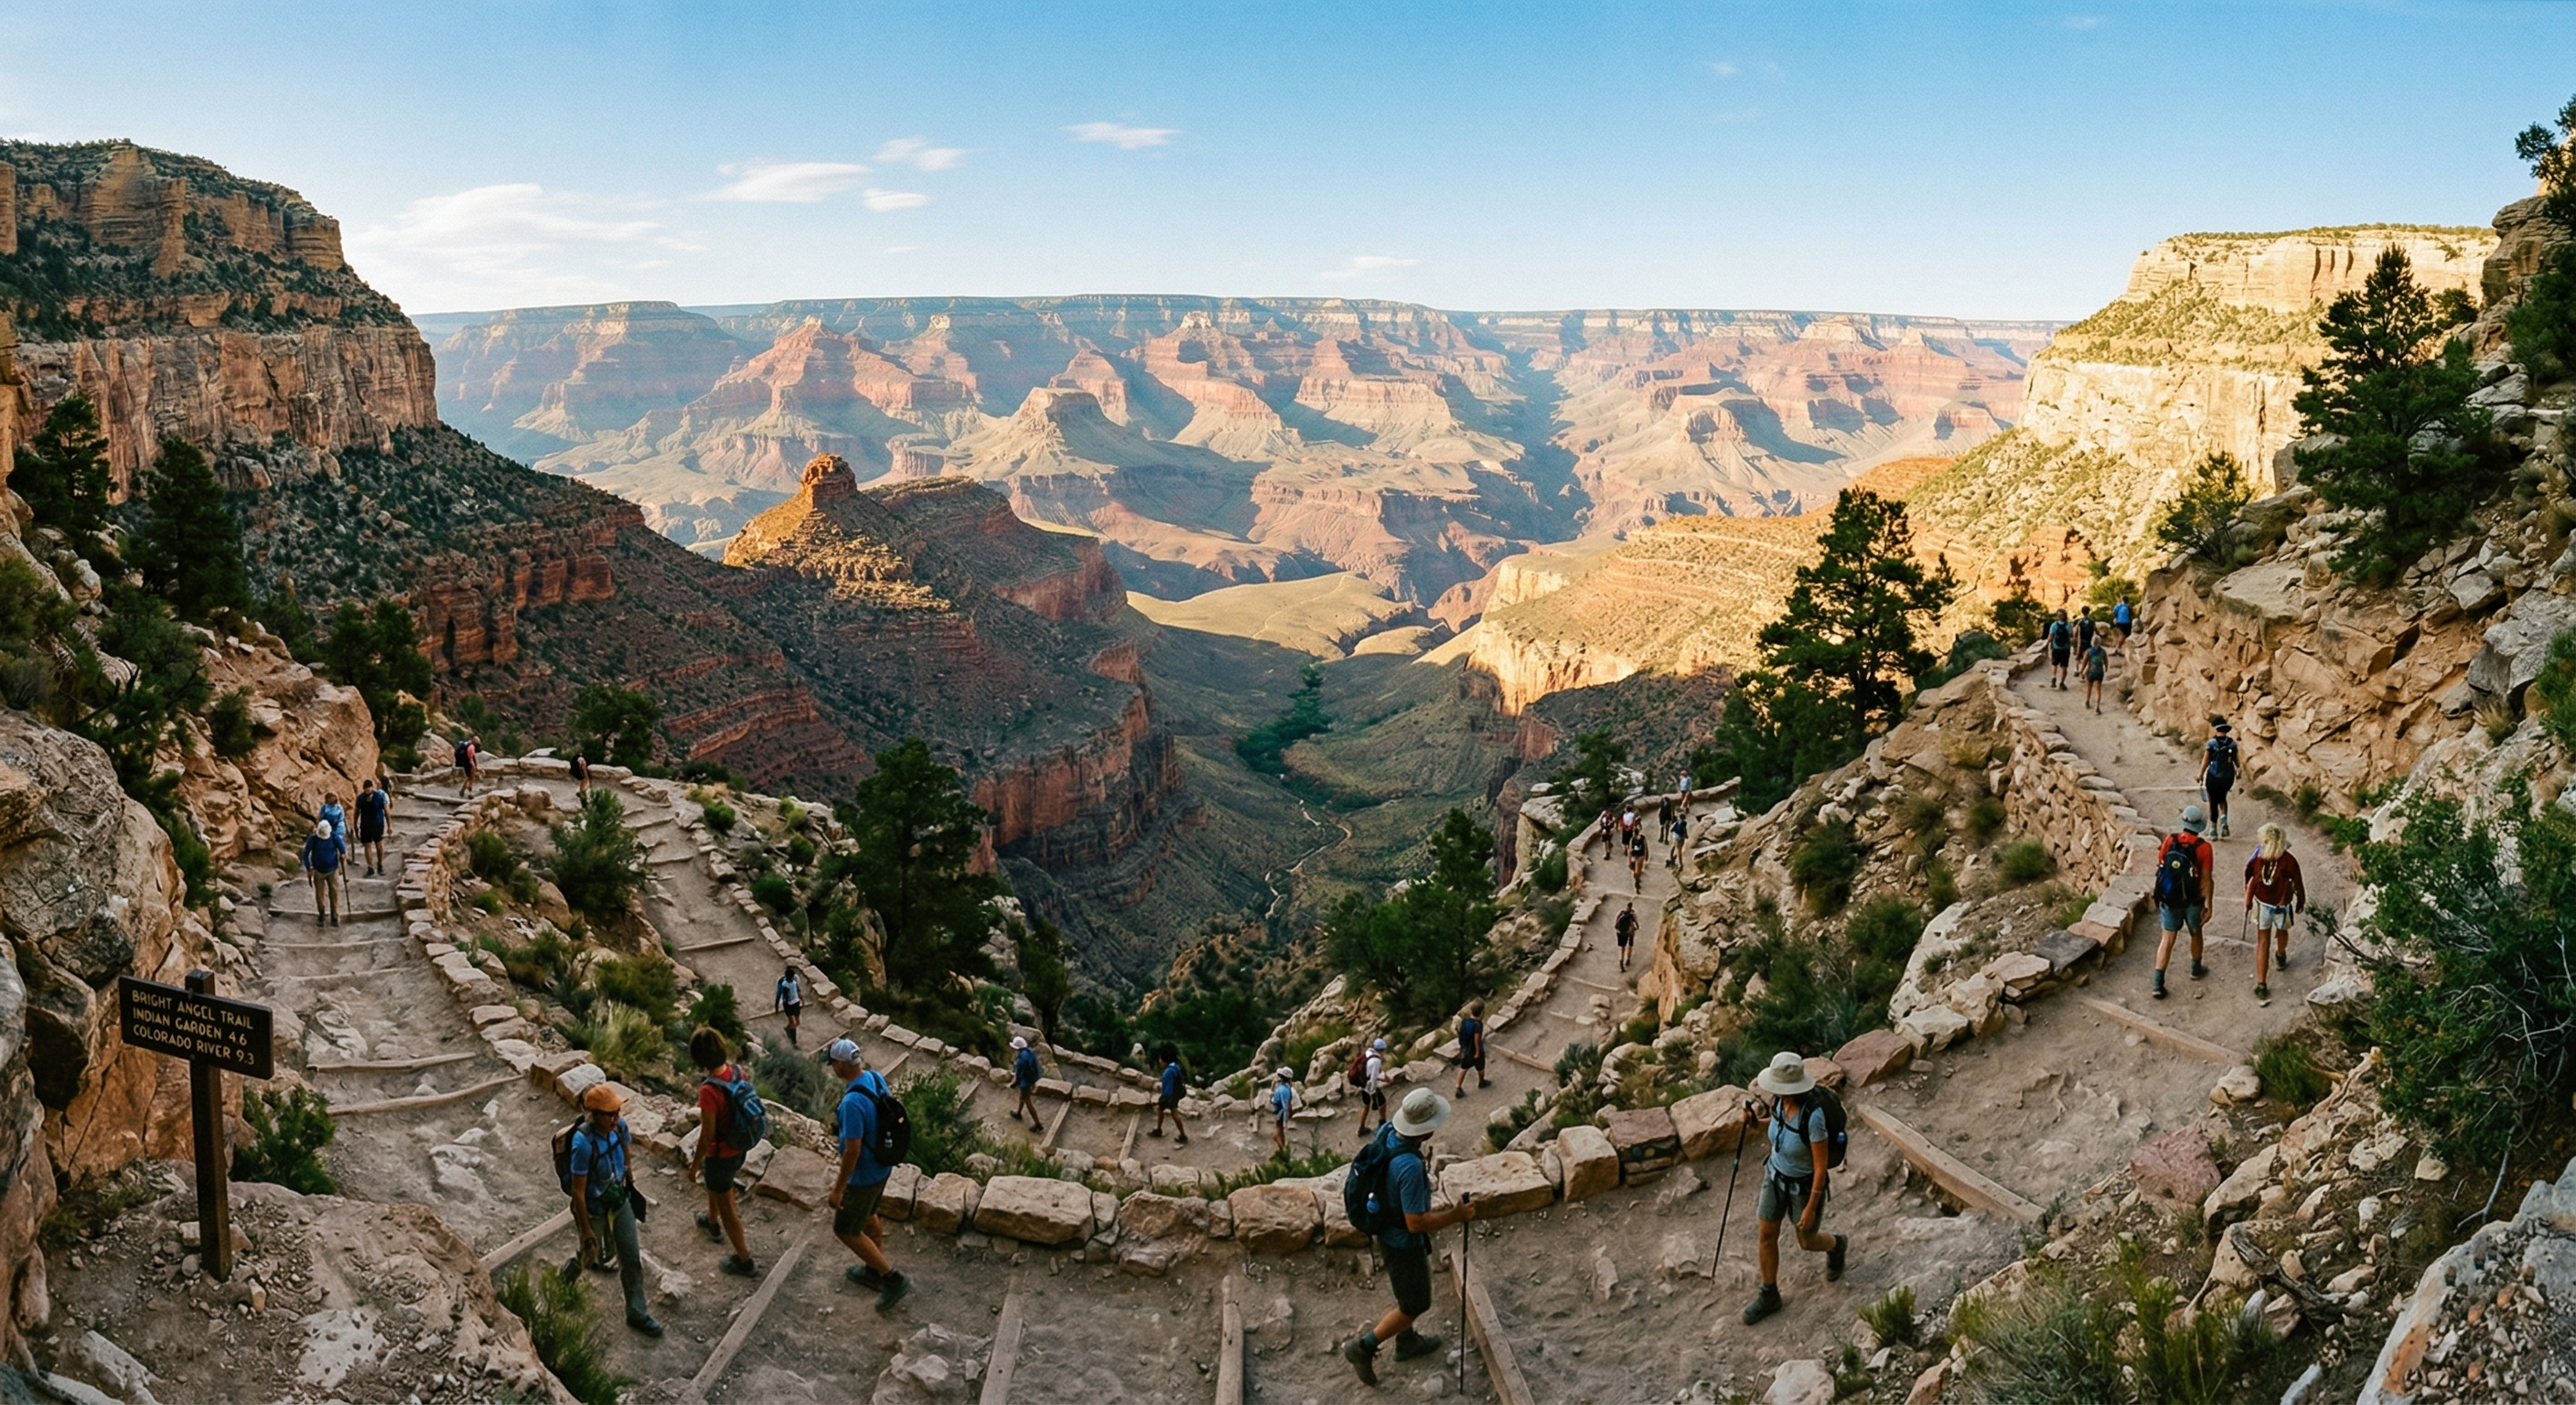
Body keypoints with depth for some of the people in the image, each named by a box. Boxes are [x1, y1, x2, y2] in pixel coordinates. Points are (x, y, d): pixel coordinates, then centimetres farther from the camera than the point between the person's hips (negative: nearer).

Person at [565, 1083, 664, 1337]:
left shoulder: (619, 1126, -16)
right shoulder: (584, 1143, -34)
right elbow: (578, 1191, -26)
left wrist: (631, 1188, 18)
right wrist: (587, 1231, -20)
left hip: (620, 1202, 5)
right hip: (594, 1210, -5)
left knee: (632, 1258, 10)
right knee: (590, 1256, 22)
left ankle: (637, 1314, 26)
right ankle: (566, 1277, 56)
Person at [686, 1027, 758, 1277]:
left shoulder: (709, 1090, -33)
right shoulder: (738, 1071, -11)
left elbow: (707, 1135, -24)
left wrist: (694, 1166, -10)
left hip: (721, 1153, -8)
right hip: (740, 1147, 8)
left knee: (727, 1206, 12)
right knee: (714, 1182, 36)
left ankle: (743, 1259, 25)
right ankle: (712, 1222, 61)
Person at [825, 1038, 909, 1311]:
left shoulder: (853, 1102, -34)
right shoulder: (877, 1079, -6)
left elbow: (852, 1151, -28)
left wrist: (838, 1189, -18)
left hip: (864, 1175, -9)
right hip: (882, 1165, 9)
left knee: (845, 1230, 8)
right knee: (867, 1218, 27)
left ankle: (893, 1280, 11)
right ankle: (873, 1271, 45)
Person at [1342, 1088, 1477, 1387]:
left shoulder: (1387, 1132, -16)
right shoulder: (1410, 1167, -41)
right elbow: (1416, 1223, -33)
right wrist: (1456, 1215, -22)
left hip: (1388, 1227, 9)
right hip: (1403, 1242, -9)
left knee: (1409, 1293, 30)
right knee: (1414, 1305, 13)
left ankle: (1407, 1341, 51)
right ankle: (1362, 1348, 23)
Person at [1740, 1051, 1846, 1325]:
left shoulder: (1813, 1116, -36)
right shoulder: (1781, 1101, -16)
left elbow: (1821, 1168, -26)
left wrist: (1811, 1207, -19)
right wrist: (1759, 1121, -13)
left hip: (1804, 1185, -6)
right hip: (1776, 1176, 6)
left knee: (1807, 1241, 18)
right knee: (1766, 1236, 12)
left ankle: (1836, 1246, 52)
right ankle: (1769, 1295, 30)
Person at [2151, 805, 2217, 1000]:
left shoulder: (2170, 840, -10)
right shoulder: (2203, 847, -19)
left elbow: (2160, 868, 0)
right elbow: (2207, 879, -16)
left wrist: (2161, 894, 15)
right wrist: (2208, 904, -5)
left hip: (2169, 898, 2)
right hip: (2192, 901, -2)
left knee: (2167, 939, 6)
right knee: (2195, 933, 24)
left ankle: (2158, 984, 1)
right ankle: (2196, 969, 46)